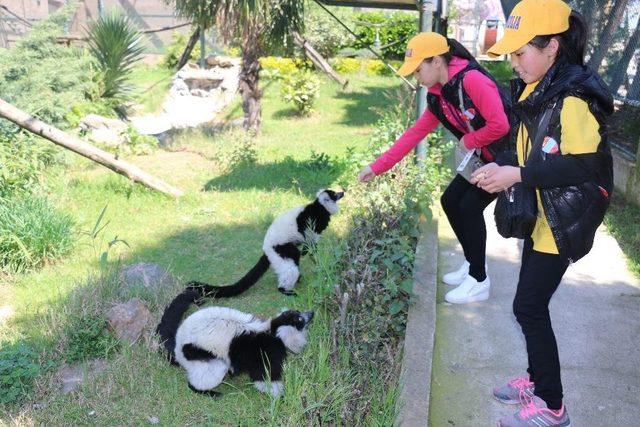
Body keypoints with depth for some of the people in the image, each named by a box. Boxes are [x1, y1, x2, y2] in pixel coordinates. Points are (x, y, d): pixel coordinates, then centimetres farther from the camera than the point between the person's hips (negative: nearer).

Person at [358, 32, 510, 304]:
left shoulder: (471, 80, -25)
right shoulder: (437, 97, 2)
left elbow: (499, 124, -30)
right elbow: (415, 133, 4)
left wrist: (469, 141, -12)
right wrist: (377, 167, 1)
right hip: (485, 159, 9)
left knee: (470, 205, -13)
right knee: (450, 200, 7)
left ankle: (479, 281, 3)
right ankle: (472, 264, 24)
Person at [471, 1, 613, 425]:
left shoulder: (573, 99, -22)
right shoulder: (535, 90, 7)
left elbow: (584, 165, -24)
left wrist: (516, 176, -23)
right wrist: (502, 165, -1)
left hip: (561, 223, -9)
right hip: (539, 217, 9)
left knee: (529, 307, -3)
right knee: (533, 305, 18)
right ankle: (537, 380, 36)